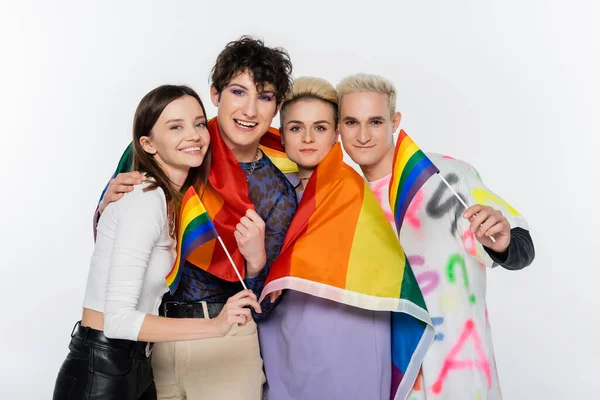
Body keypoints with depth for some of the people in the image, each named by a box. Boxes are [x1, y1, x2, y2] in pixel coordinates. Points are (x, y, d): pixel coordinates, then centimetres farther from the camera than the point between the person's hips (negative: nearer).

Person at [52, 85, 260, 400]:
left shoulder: (175, 199, 7)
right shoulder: (145, 199, -20)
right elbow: (117, 319, -24)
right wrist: (215, 326, -26)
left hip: (136, 369, 9)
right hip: (99, 374, -8)